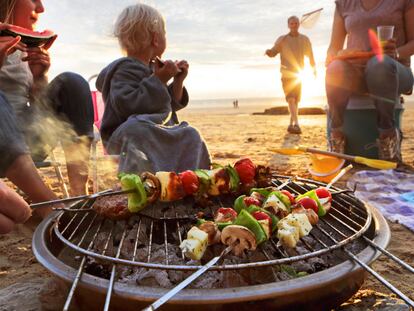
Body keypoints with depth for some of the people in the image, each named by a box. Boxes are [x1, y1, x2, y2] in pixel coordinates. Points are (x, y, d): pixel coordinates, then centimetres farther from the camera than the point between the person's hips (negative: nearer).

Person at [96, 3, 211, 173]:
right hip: (127, 138, -8)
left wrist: (178, 81, 8)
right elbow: (129, 106, -28)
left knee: (190, 135, -8)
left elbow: (169, 105, 23)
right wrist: (158, 80, -22)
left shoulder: (151, 68, 17)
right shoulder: (126, 69, -11)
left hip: (155, 135, 8)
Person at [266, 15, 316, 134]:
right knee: (291, 99, -16)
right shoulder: (282, 39, 2)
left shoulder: (304, 39, 7)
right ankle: (296, 124, -24)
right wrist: (268, 52, -27)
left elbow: (310, 55, 12)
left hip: (299, 74, 3)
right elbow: (273, 52, -6)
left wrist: (314, 69, 11)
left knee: (296, 100, 8)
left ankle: (291, 124, 19)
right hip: (287, 74, -3)